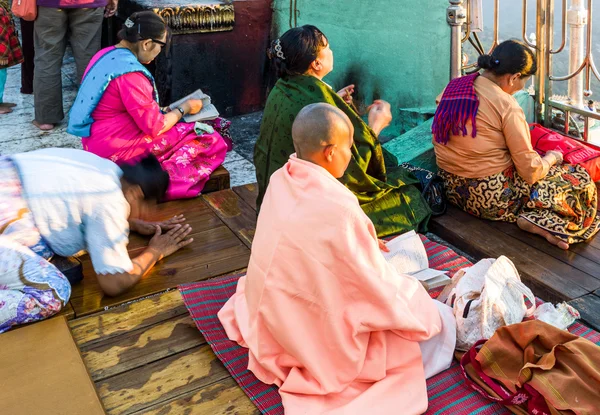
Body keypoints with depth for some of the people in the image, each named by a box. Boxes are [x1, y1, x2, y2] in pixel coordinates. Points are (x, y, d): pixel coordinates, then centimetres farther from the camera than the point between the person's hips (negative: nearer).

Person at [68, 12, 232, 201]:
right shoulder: (130, 74, -24)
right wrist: (183, 109, -3)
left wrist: (159, 110, 11)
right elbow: (155, 127, -19)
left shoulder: (107, 55, 5)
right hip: (118, 151, -10)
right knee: (208, 139, -8)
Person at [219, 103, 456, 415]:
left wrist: (366, 245, 17)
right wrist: (411, 291, 1)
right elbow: (376, 284, -20)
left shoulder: (280, 181, -8)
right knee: (441, 320, 5)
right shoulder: (338, 207, -33)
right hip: (324, 336, -9)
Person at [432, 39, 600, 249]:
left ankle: (534, 218, 8)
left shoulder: (453, 87, 0)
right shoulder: (506, 105, -20)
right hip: (493, 197, -8)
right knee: (580, 181, 6)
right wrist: (551, 157, 5)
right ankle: (539, 222, -13)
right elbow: (531, 172, -16)